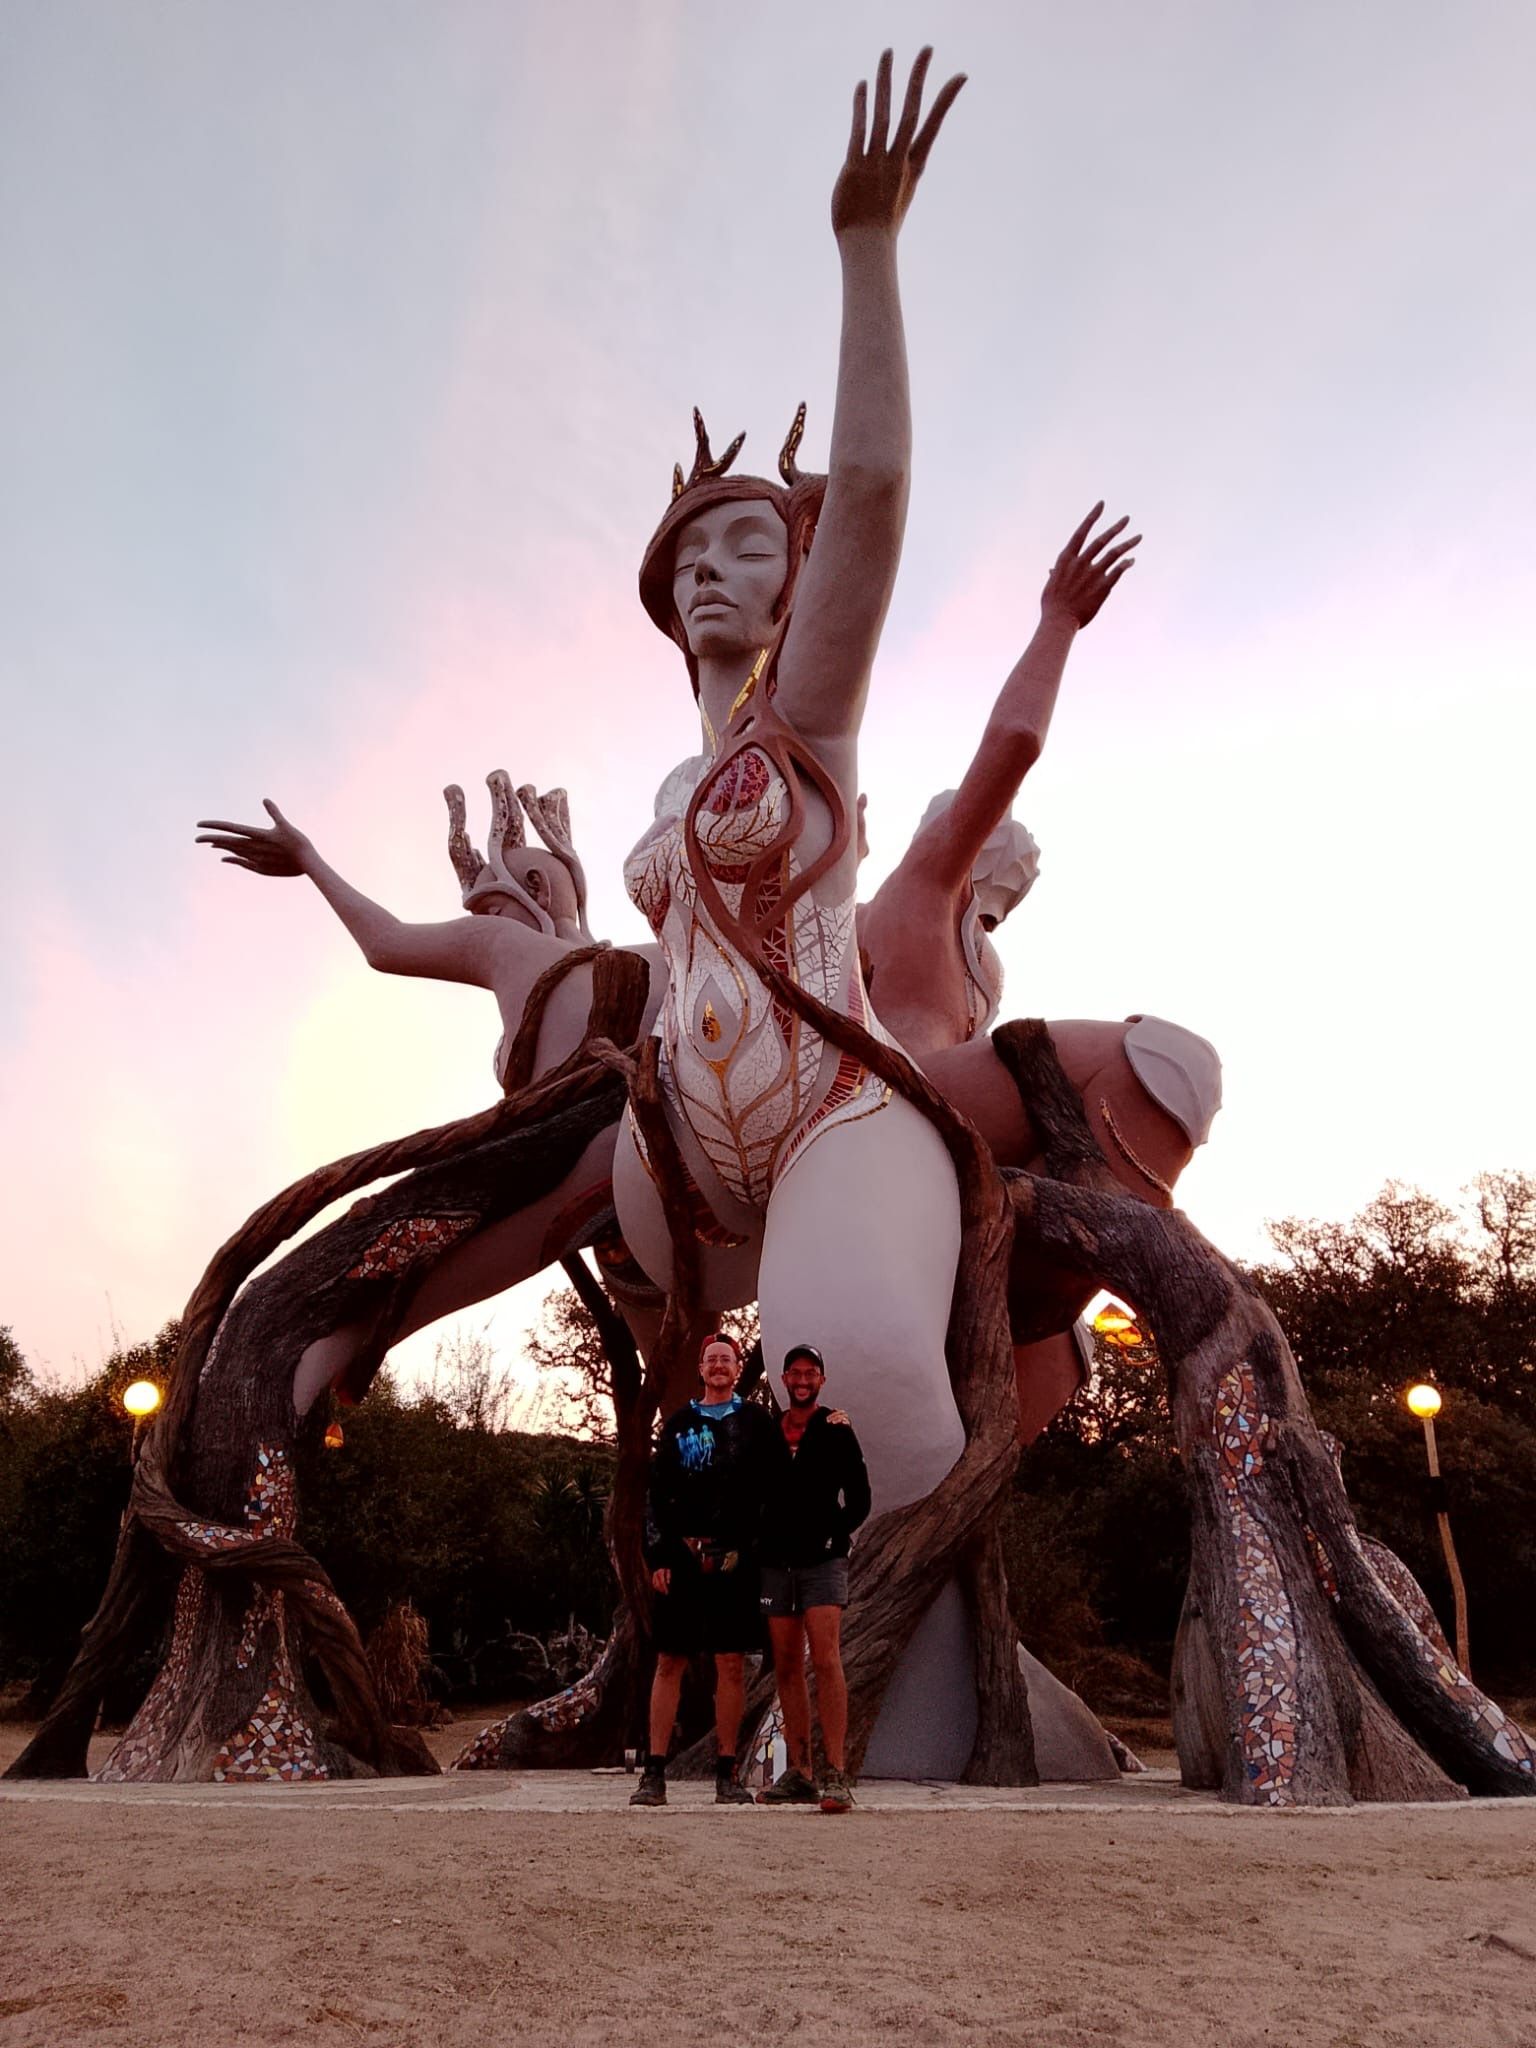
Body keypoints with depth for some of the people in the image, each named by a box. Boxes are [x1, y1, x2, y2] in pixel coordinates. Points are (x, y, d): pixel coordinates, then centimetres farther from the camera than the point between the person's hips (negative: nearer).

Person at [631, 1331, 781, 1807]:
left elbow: (773, 1491, 5)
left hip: (733, 1559, -1)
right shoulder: (678, 1424, 12)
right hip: (681, 1558, 1)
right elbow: (657, 1494, 9)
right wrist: (658, 1556, 2)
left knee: (731, 1664, 2)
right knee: (669, 1662, 2)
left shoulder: (756, 1423, 8)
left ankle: (726, 1773, 11)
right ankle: (655, 1773, 7)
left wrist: (745, 1548, -4)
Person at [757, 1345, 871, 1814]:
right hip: (775, 1563, 4)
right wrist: (757, 1543, 5)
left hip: (821, 1562, -4)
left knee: (825, 1660, -13)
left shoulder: (836, 1431, 3)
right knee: (787, 1667, 6)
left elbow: (858, 1499, 3)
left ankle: (837, 1775, -12)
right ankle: (798, 1774, 14)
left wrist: (832, 1537, -4)